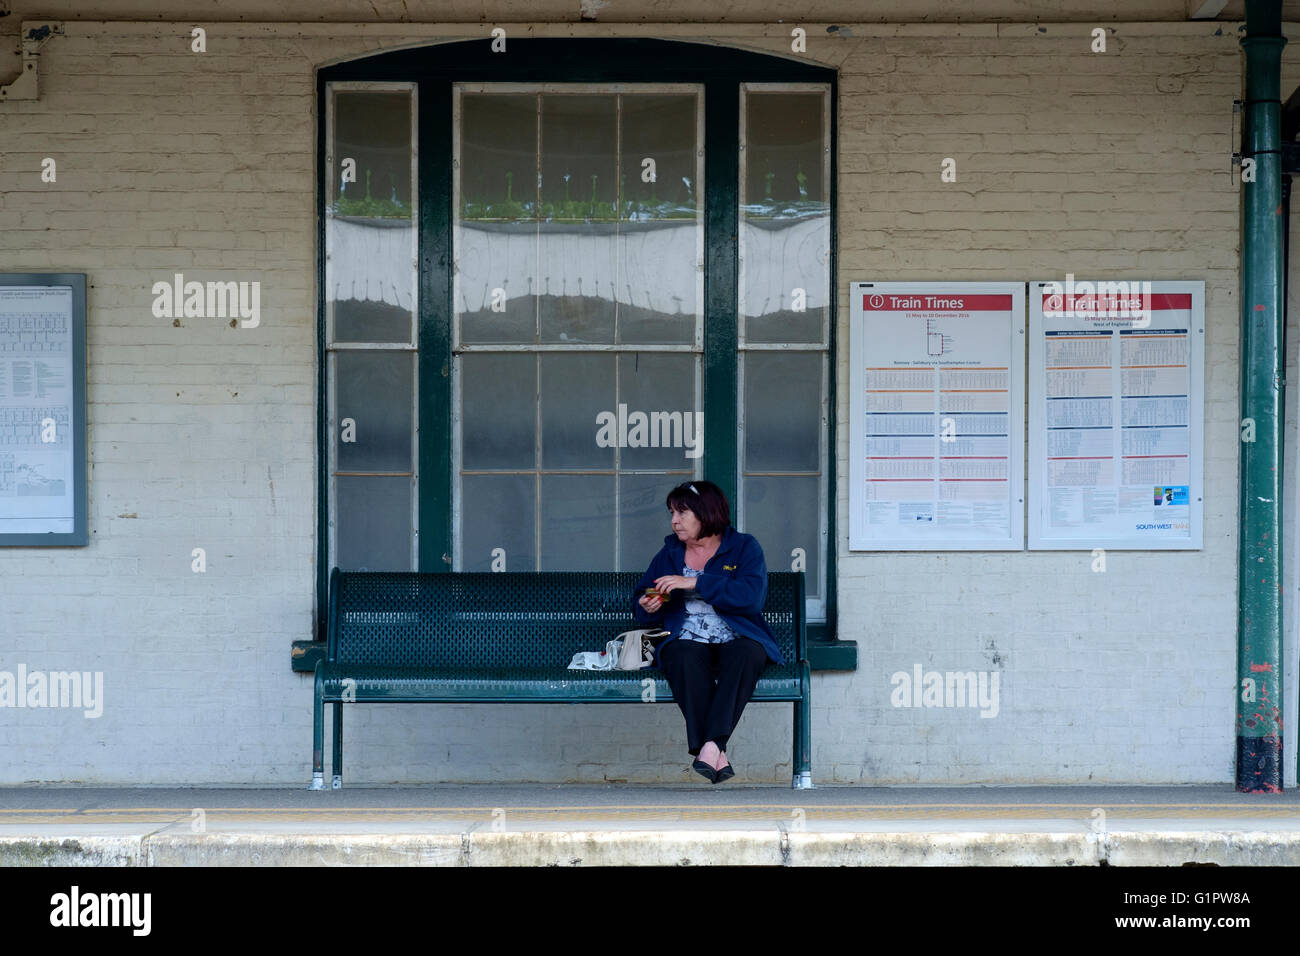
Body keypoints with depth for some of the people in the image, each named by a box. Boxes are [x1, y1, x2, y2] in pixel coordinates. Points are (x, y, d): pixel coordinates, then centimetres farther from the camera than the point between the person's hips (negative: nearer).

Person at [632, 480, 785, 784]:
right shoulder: (669, 554, 19)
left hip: (737, 639, -1)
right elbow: (640, 598, 25)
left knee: (746, 653, -37)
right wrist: (648, 607, 0)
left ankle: (712, 745, -42)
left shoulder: (744, 547, 8)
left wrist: (695, 583, -14)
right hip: (688, 640, 1)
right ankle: (717, 757, -41)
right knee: (686, 657, -35)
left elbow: (752, 595, -10)